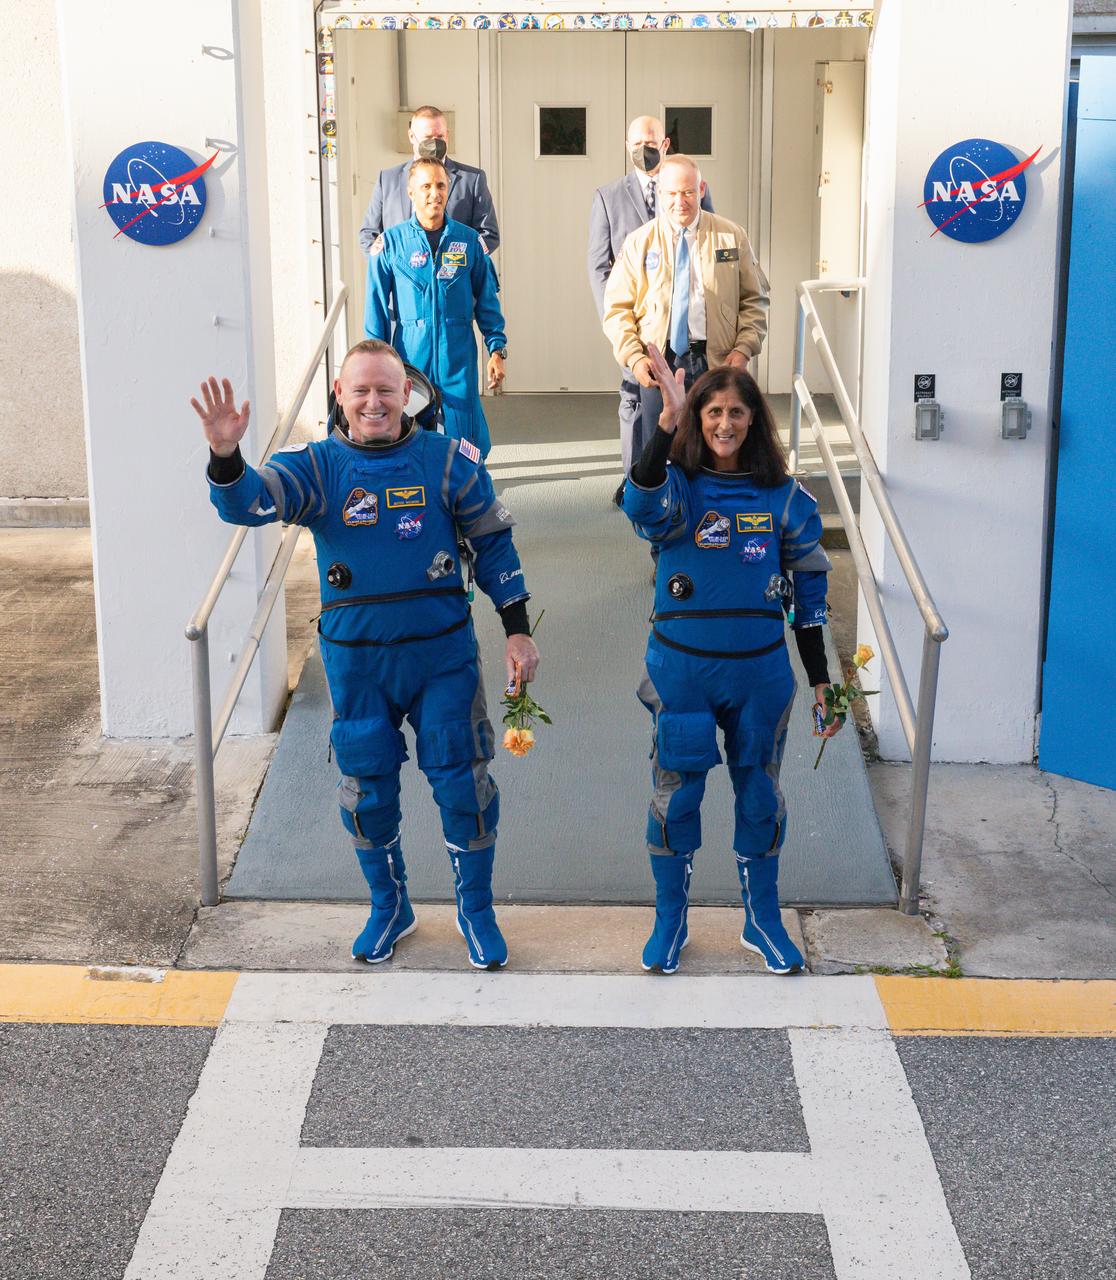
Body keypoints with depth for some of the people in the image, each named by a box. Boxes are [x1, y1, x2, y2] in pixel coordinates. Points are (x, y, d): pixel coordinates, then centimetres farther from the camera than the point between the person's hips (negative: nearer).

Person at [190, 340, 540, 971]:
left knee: (463, 784, 4)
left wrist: (518, 630, 2)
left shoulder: (449, 461, -4)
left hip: (443, 654, -1)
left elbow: (494, 545, 4)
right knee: (368, 789, 11)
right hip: (356, 661, 1)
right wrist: (226, 455, -44)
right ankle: (390, 908, 34)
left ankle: (477, 910, 26)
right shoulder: (316, 466, -5)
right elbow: (247, 503, -22)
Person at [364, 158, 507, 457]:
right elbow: (376, 306, 2)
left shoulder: (469, 240, 5)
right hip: (410, 355, -1)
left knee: (465, 443, 0)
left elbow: (487, 299, 10)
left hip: (458, 357, 1)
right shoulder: (391, 242, 1)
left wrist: (497, 349, 4)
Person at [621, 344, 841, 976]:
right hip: (681, 667, -1)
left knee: (760, 793, 12)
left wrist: (821, 679, 4)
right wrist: (666, 426, -45)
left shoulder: (784, 496, 0)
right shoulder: (678, 485, -5)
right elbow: (643, 506, -31)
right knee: (676, 793, 8)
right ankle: (671, 920, 27)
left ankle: (763, 919, 31)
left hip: (760, 669, 1)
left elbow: (809, 589, 6)